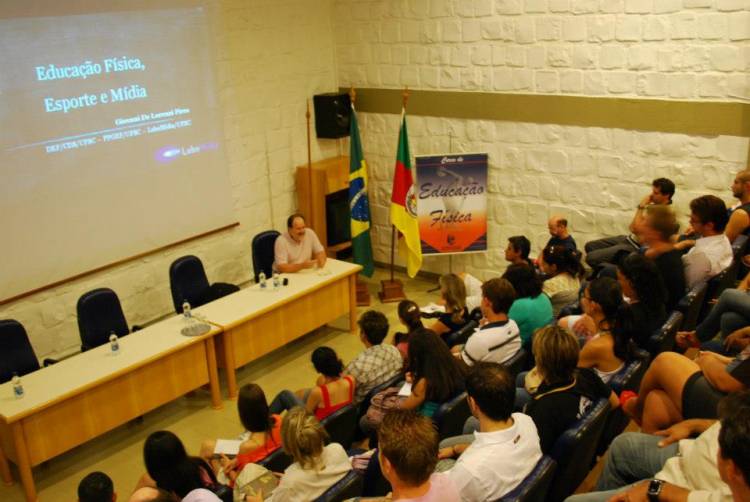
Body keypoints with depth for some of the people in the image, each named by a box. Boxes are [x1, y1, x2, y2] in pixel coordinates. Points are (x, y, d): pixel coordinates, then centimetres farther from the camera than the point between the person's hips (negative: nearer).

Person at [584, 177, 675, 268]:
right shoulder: (653, 205, 5)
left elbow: (637, 229, -27)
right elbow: (632, 227, 11)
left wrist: (641, 207, -21)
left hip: (637, 247, -10)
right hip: (630, 239, 10)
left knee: (591, 257, -15)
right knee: (590, 246, 12)